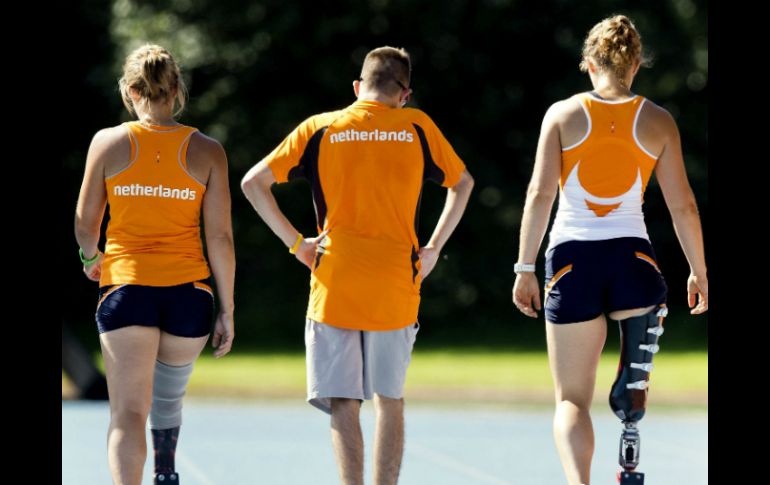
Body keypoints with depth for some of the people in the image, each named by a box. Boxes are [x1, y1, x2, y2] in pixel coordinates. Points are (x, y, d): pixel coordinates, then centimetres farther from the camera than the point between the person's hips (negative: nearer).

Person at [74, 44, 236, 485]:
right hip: (189, 291, 2)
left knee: (129, 411, -6)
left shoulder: (109, 142, -2)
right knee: (169, 396, 27)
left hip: (125, 288, -2)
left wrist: (91, 258, 27)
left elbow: (86, 223, 4)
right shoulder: (207, 151, 0)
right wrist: (227, 311, 5)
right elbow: (220, 238, -1)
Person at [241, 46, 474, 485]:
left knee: (343, 403, 0)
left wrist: (295, 242, 5)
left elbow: (253, 182, 2)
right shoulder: (417, 127, 6)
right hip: (397, 283, 1)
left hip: (335, 284, -1)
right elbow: (462, 183, 20)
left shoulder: (320, 128, 4)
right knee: (390, 399, 13)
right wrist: (434, 248, 20)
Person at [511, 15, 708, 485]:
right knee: (651, 305, 38)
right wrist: (699, 272, 13)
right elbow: (683, 206, 3)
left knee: (572, 400, 4)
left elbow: (540, 194, -4)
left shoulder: (563, 114, 2)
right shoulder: (659, 121, 3)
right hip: (632, 260, 0)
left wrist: (526, 269, 0)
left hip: (571, 258, 0)